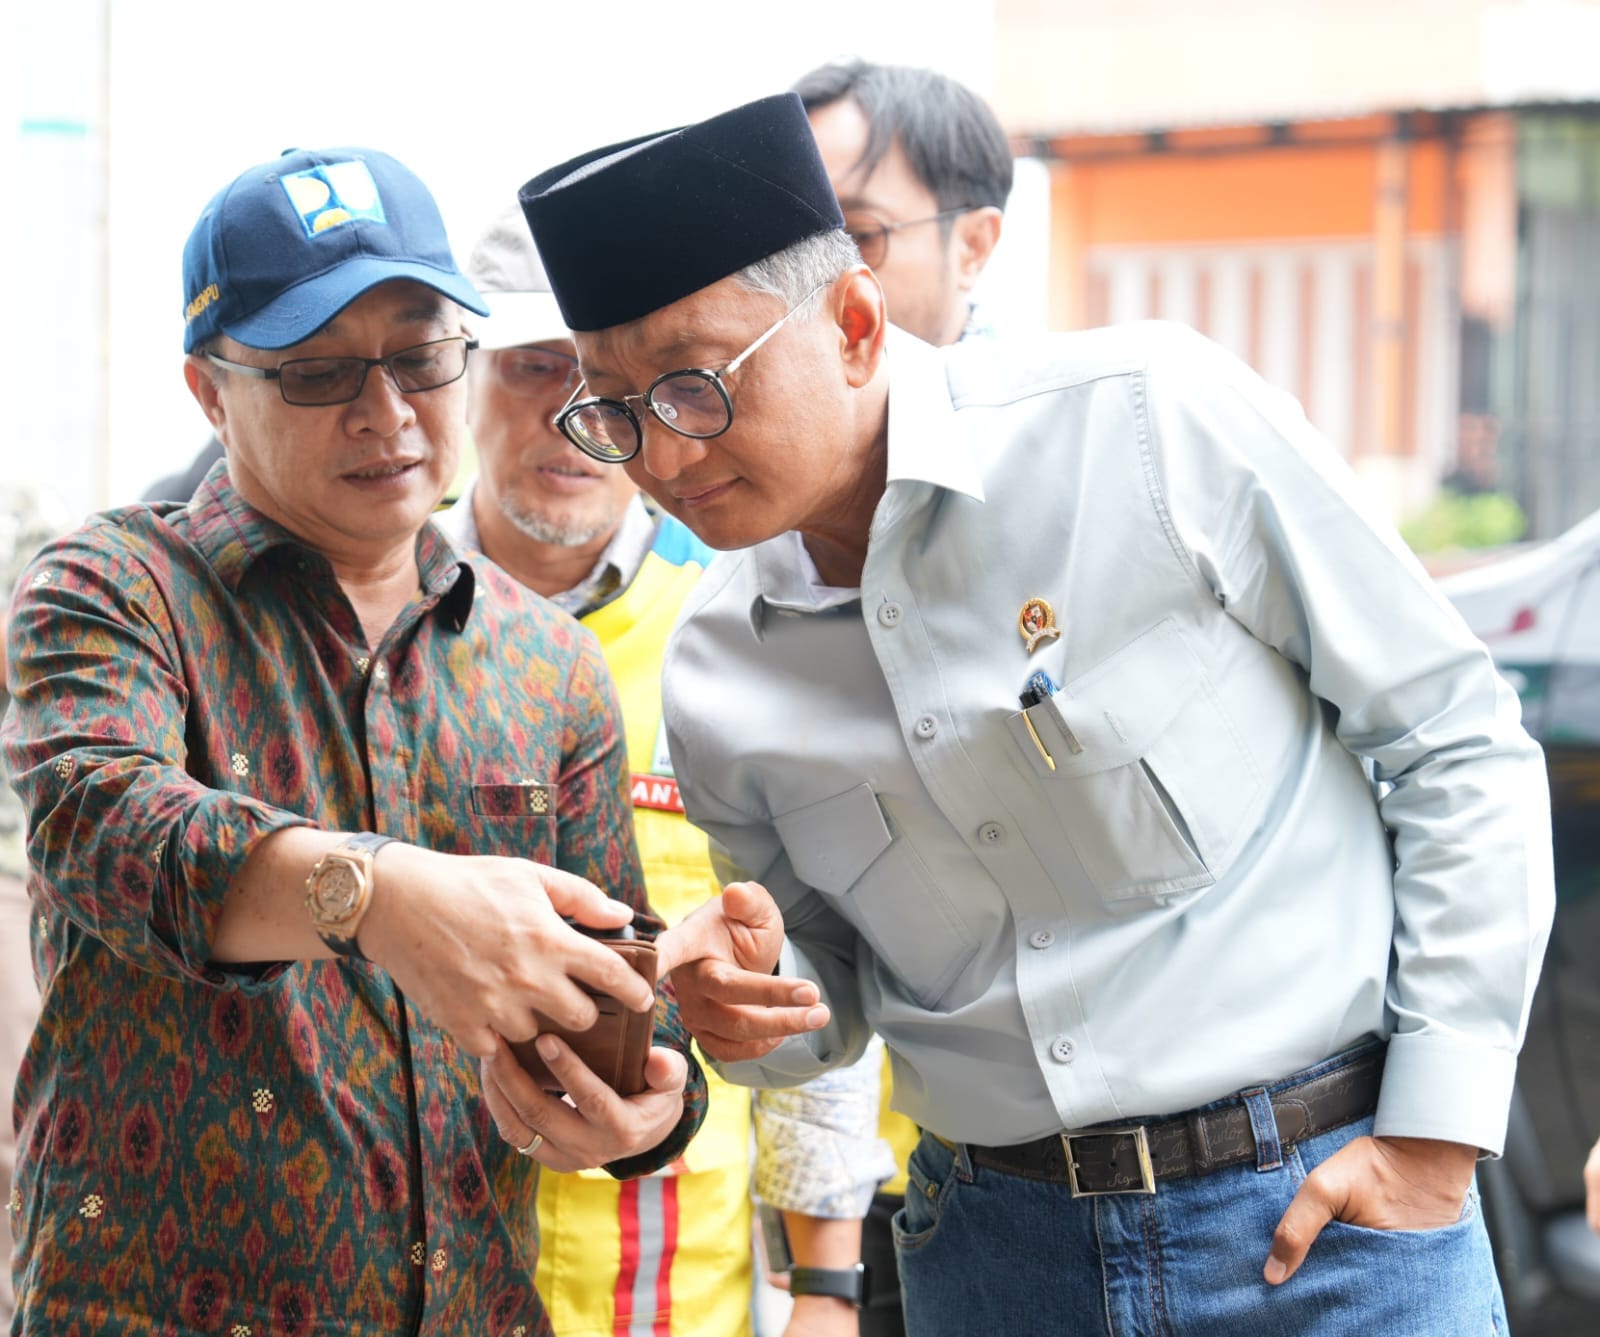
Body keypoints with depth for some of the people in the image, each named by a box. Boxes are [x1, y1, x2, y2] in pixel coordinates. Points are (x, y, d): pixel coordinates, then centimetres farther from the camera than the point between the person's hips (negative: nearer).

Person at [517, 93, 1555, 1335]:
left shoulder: (1156, 420, -13)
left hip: (1322, 1210, -4)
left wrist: (1439, 1130, -11)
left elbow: (1458, 745, -7)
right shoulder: (713, 671, 1)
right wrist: (750, 1001, -11)